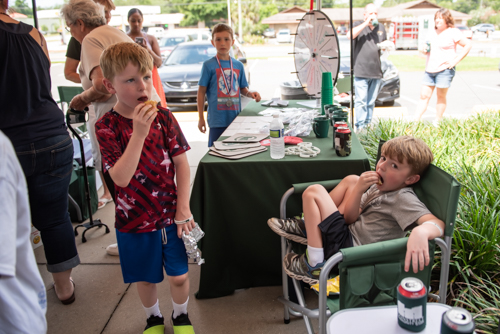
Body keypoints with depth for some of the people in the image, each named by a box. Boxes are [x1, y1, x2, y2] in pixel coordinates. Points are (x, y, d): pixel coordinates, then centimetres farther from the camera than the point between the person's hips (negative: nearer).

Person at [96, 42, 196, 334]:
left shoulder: (164, 117, -7)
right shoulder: (107, 126, -14)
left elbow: (182, 164, -3)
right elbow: (121, 178, -25)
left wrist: (183, 209, -6)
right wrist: (139, 133, -33)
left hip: (171, 214, 2)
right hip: (135, 220, -1)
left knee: (179, 275, 12)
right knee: (146, 277, 17)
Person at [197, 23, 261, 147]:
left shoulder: (238, 65, 9)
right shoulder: (209, 65, -3)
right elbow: (201, 92, -1)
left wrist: (250, 94, -5)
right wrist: (201, 118, -3)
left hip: (236, 118, 4)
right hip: (217, 119, -4)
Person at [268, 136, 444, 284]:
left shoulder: (403, 199, -17)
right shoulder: (378, 185, 9)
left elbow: (437, 223, -33)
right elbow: (350, 217, 6)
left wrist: (420, 233, -57)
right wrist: (359, 190, -11)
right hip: (350, 232, 9)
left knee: (314, 192, -10)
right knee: (352, 180, 12)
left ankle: (314, 266, -6)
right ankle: (311, 227, 11)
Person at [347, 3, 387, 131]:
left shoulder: (381, 27, 19)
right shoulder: (358, 25, 3)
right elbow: (350, 35, -19)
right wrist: (366, 23, -17)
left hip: (376, 72, 5)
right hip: (361, 71, -5)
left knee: (371, 101, 8)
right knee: (361, 101, -9)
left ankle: (368, 125, 15)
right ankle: (360, 126, -6)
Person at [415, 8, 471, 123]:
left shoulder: (453, 32, -4)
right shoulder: (434, 33, 16)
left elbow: (468, 45, -7)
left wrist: (456, 60, -12)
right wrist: (424, 50, 4)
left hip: (445, 70, -6)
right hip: (429, 70, 6)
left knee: (441, 96, 2)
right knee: (424, 96, 1)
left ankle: (437, 122, 10)